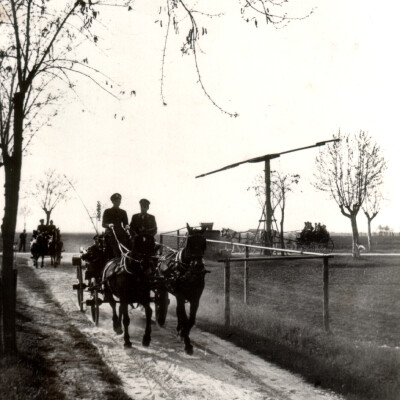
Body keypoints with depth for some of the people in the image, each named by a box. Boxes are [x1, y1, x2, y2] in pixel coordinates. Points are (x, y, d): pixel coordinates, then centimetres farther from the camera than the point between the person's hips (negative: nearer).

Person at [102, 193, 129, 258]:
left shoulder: (123, 212, 23)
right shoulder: (107, 211, 13)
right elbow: (103, 224, 5)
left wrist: (126, 227, -2)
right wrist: (108, 225, -17)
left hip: (121, 235, 3)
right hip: (111, 235, -3)